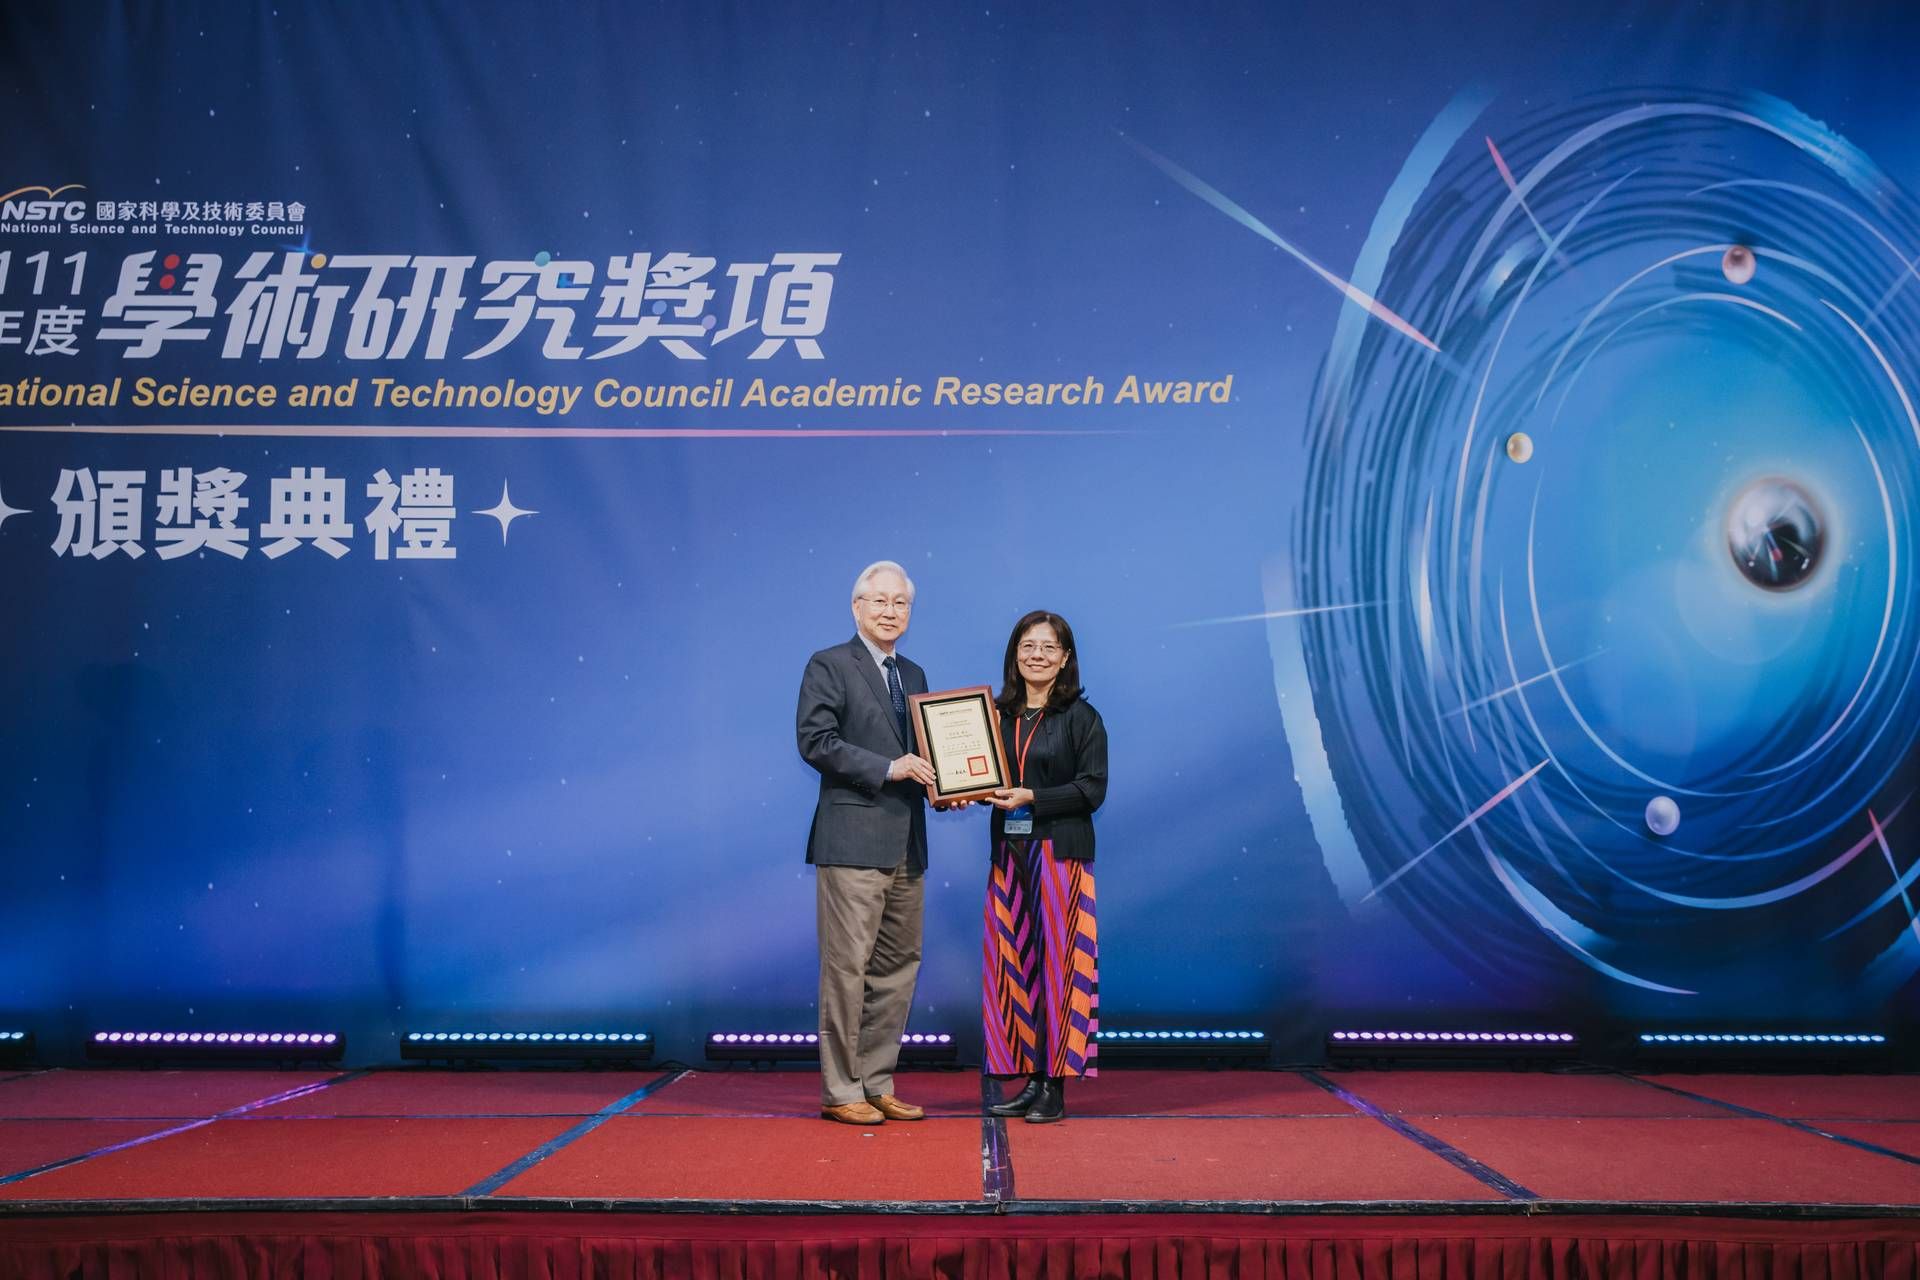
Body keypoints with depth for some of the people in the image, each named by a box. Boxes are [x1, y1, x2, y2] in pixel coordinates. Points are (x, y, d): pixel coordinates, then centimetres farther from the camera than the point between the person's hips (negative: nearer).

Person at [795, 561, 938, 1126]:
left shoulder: (914, 675, 19)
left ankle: (877, 1084, 19)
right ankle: (840, 1091, 4)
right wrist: (888, 769, -19)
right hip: (852, 840, -7)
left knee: (897, 967, 10)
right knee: (848, 965, -4)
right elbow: (815, 741, -13)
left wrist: (939, 783, 1)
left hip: (906, 845, 7)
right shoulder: (828, 666, -3)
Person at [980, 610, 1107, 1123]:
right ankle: (1031, 1080, 14)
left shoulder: (1081, 716, -2)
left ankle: (1055, 1087, 3)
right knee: (1013, 963, 5)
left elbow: (1093, 788, -8)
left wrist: (1031, 798, -16)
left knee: (1056, 963, -3)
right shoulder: (998, 715, 12)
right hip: (1008, 851, 5)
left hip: (1060, 853, -5)